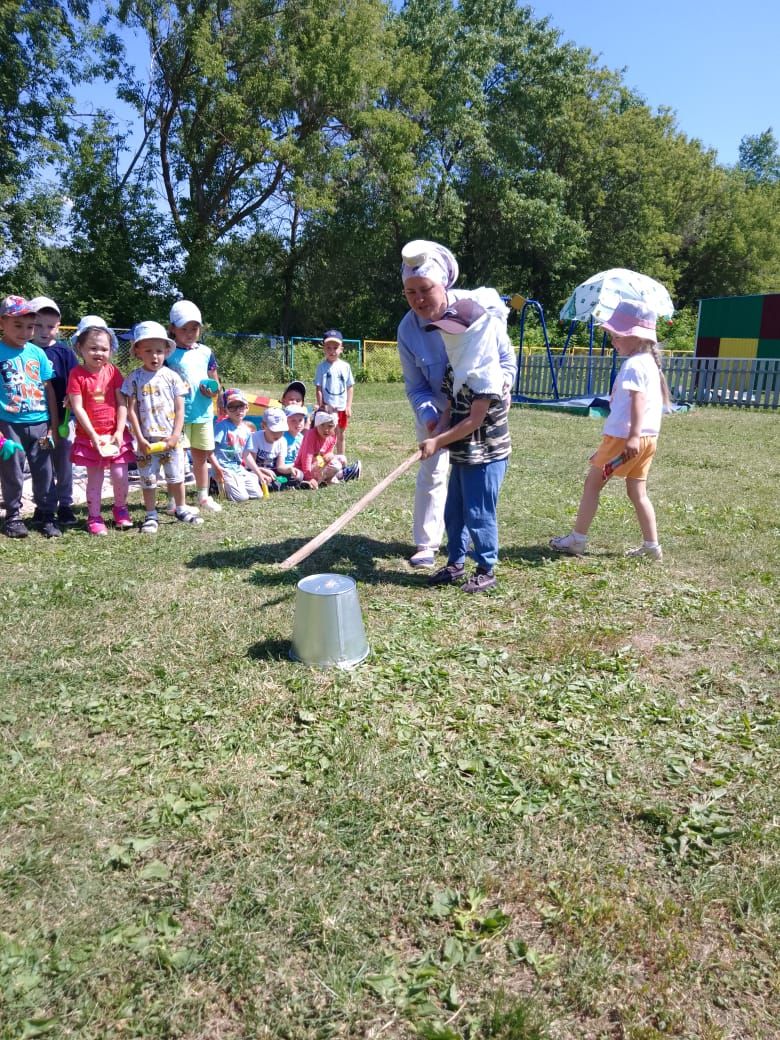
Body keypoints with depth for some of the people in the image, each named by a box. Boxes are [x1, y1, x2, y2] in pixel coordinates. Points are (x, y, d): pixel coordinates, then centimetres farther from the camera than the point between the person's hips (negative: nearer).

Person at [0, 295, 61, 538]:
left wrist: (53, 425, 5)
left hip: (40, 423, 3)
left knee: (45, 473, 7)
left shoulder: (37, 353, 5)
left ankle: (46, 515, 19)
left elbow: (49, 390, 9)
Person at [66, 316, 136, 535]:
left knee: (121, 475, 1)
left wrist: (119, 431, -8)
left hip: (115, 434, 2)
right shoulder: (77, 374, -7)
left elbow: (122, 403, 0)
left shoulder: (113, 371, 1)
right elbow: (77, 408, -11)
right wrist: (93, 435, -15)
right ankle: (94, 517, 18)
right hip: (90, 436, -2)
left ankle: (120, 509, 25)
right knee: (94, 478, 5)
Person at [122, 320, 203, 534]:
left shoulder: (171, 377, 1)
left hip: (170, 438, 1)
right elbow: (131, 410, -3)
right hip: (146, 440, -1)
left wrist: (175, 435, -9)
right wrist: (140, 438, -9)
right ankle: (151, 515, 18)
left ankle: (181, 509, 27)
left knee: (176, 475, 11)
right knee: (148, 479, 7)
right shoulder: (134, 378, -2)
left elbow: (180, 409, 0)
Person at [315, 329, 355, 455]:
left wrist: (348, 406, 0)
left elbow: (350, 387, 5)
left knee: (341, 435, 14)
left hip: (342, 407, 3)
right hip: (328, 407, -3)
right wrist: (321, 406, -11)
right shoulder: (322, 366, -5)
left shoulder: (345, 366, 2)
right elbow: (318, 388, -5)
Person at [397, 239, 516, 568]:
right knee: (431, 473, -2)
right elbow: (416, 387, -15)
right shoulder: (408, 329, -20)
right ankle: (426, 544, 9)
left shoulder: (477, 306, -25)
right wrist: (428, 417, -33)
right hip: (436, 410, 0)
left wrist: (501, 385, -31)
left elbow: (506, 356, -14)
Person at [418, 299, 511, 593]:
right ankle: (455, 563, 29)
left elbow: (474, 421, -22)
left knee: (478, 515, -1)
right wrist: (437, 433, -12)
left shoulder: (486, 373, -20)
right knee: (453, 512, 15)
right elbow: (450, 408, 8)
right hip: (462, 455, 9)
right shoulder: (455, 368, 8)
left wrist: (437, 442, -21)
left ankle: (486, 570, 13)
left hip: (486, 457, -9)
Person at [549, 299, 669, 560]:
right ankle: (652, 546, 15)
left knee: (592, 483, 2)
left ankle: (577, 540, 7)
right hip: (648, 437, 9)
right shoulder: (650, 363, 16)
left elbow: (638, 400, -25)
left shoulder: (633, 365, -14)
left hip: (624, 436, -9)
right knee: (637, 492, 14)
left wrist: (633, 436, -33)